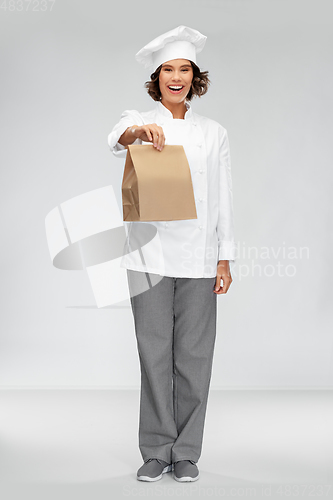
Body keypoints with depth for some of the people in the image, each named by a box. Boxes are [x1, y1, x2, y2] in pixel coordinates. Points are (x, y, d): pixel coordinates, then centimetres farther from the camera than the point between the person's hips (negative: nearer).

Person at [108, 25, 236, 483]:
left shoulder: (213, 133, 11)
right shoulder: (139, 121, 5)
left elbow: (223, 199, 9)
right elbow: (118, 140, -21)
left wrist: (225, 259, 3)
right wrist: (138, 131, -44)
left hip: (199, 256, 2)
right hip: (150, 253, -1)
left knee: (194, 354, 3)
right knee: (154, 353, 2)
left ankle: (186, 452, 15)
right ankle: (156, 451, 14)